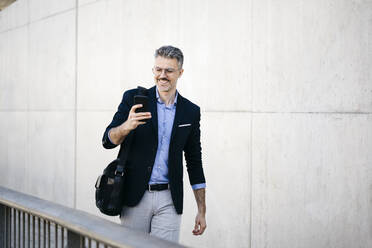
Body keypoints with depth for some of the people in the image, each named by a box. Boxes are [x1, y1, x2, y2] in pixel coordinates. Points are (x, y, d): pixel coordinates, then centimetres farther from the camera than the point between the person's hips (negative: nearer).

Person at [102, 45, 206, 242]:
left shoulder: (191, 112, 6)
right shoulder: (133, 98, 0)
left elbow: (194, 162, 11)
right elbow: (108, 141, -5)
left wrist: (201, 211, 8)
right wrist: (127, 126, -28)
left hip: (168, 200, 1)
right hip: (135, 197, -1)